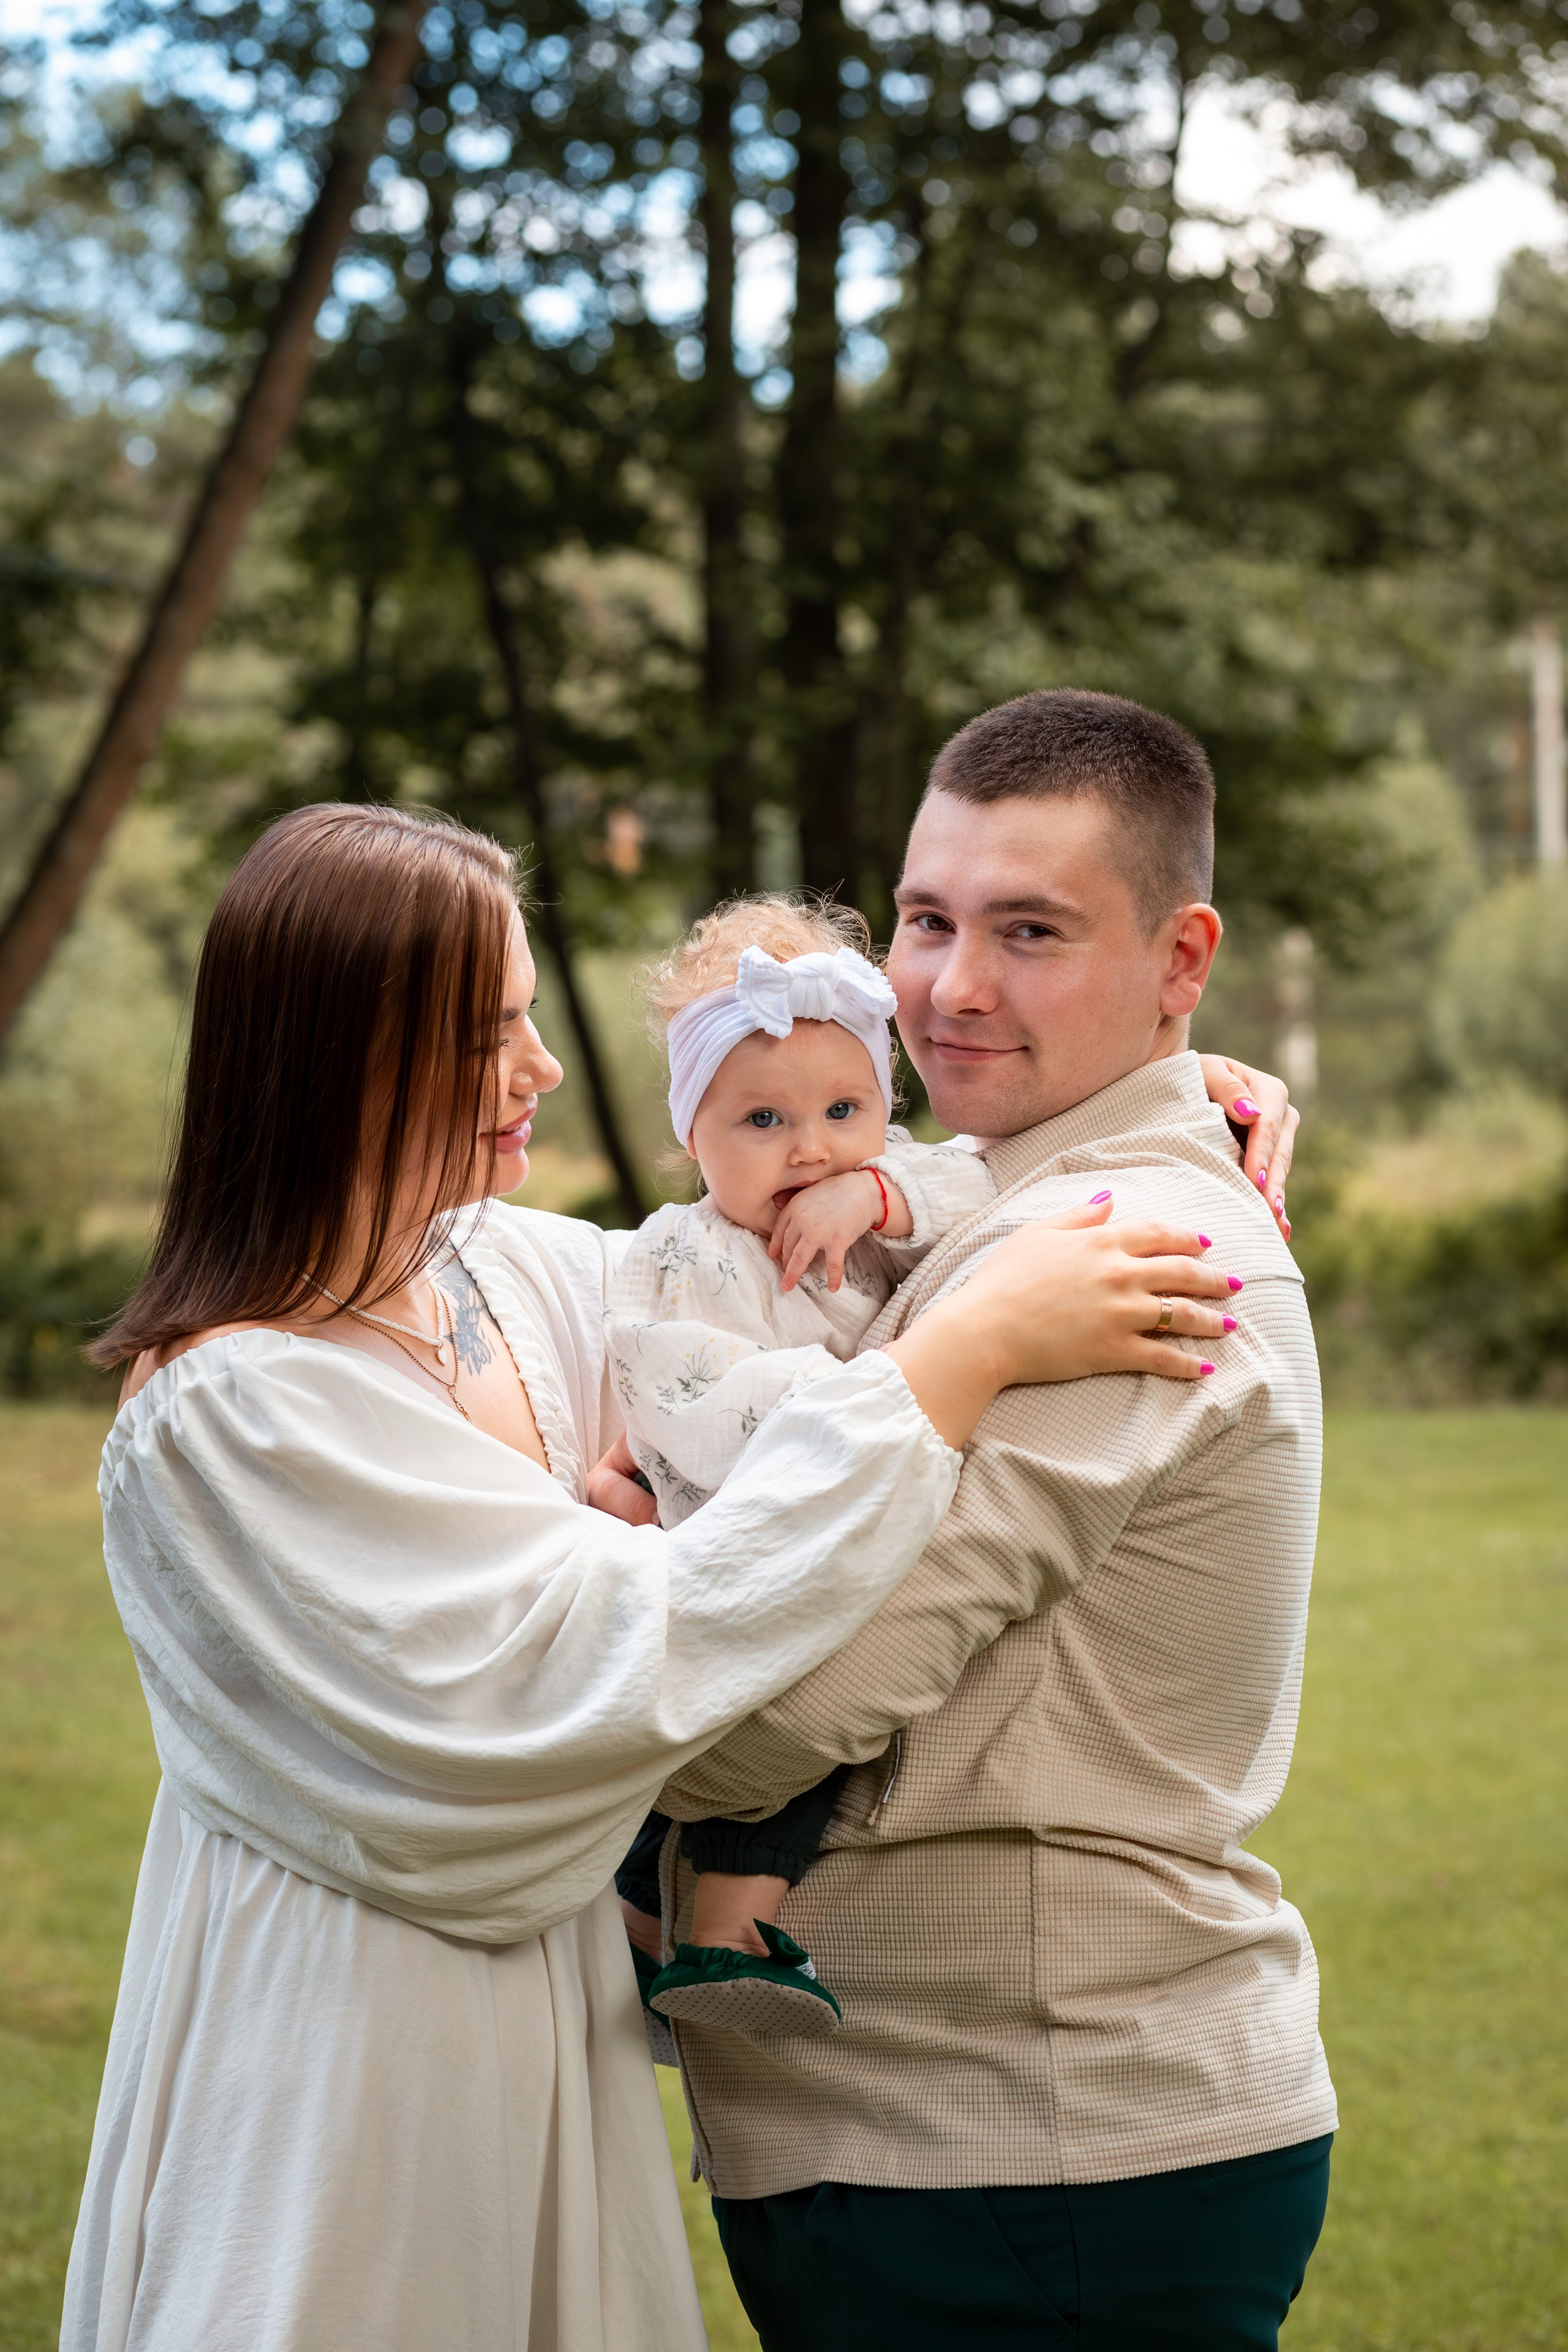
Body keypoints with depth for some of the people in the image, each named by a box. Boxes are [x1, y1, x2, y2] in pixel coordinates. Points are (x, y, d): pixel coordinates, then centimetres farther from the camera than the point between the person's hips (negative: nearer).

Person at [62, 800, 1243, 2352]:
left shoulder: (516, 1276, 1)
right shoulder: (231, 1408, -22)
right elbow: (619, 1663, -28)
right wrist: (971, 1351, -28)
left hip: (544, 2025, 7)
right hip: (339, 2087, -7)